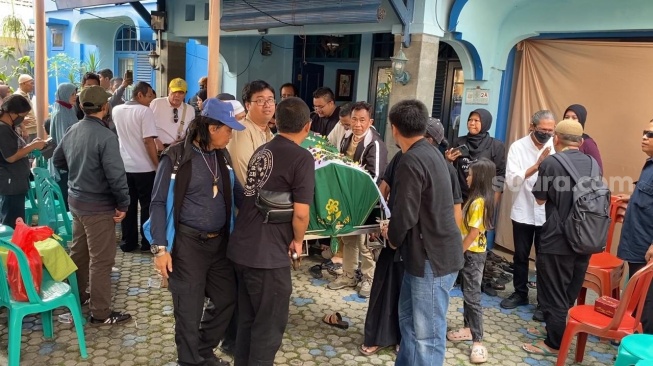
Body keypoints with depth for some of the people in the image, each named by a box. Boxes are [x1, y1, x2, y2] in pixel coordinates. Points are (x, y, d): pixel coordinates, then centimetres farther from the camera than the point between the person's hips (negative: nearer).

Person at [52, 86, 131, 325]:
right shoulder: (106, 136, -23)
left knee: (79, 251, 23)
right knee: (101, 260, 1)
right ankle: (101, 314, 10)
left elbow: (57, 161, 16)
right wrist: (123, 204, -16)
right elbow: (116, 175, -27)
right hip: (99, 205, -8)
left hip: (75, 199, 8)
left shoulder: (72, 131, 3)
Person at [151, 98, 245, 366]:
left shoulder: (222, 157, 5)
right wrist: (160, 248, -15)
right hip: (188, 243, -6)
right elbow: (158, 203, -11)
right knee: (189, 310, 7)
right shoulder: (176, 156, -12)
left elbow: (238, 195, 12)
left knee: (228, 299, 14)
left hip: (220, 242, 6)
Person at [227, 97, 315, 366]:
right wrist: (297, 241, 0)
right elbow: (300, 212, -19)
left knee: (247, 318, 22)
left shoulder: (262, 151, 11)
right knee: (269, 324, 9)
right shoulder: (302, 157, -12)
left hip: (242, 247, 8)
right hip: (268, 253, -8)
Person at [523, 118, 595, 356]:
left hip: (558, 240, -6)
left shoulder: (551, 163, -14)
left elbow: (540, 199, -3)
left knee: (554, 293, 5)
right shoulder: (593, 163, 4)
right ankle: (554, 330, 34)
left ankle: (554, 343, 14)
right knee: (570, 293, 18)